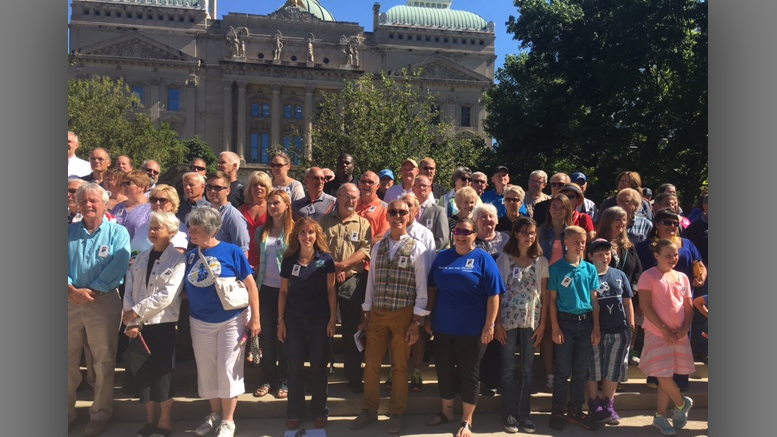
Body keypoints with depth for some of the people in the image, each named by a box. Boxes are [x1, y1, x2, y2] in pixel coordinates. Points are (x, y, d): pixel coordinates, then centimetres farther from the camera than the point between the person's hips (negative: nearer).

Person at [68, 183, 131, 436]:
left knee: (103, 362, 5)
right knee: (68, 361, 11)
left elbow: (118, 267, -12)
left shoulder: (118, 232, -1)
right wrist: (72, 290, -15)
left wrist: (92, 291, -16)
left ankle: (100, 415, 18)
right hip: (70, 301, 3)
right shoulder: (69, 232, 9)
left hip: (105, 302, -3)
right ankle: (67, 413, 26)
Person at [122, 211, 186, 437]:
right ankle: (150, 419, 25)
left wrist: (136, 311, -14)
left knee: (160, 372, 0)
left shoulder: (177, 259, -6)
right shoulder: (141, 257, 10)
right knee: (141, 371, 9)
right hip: (138, 325, 5)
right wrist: (131, 322, -9)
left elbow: (167, 295, -15)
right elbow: (129, 290, 3)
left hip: (162, 324, -5)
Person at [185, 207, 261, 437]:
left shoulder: (232, 251, -12)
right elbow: (186, 289, 12)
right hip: (200, 323, 5)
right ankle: (215, 414, 34)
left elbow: (250, 284, -10)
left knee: (228, 370, 3)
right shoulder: (190, 256, 1)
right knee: (206, 371, 13)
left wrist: (255, 318, -11)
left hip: (232, 320, -4)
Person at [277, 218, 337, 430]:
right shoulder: (289, 260, 0)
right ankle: (294, 412, 21)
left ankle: (320, 412, 21)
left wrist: (333, 318, -6)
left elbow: (330, 289, -2)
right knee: (295, 367, 8)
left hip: (319, 319, -1)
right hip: (294, 319, 1)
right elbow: (283, 291, 4)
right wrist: (280, 320, 1)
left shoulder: (326, 259, -4)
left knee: (319, 366, 7)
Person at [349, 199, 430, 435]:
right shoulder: (378, 247, 8)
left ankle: (396, 414, 25)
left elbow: (421, 287, -5)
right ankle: (369, 410, 25)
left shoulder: (417, 248, -4)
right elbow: (371, 282, 10)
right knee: (371, 364, 8)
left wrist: (417, 321, -9)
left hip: (403, 314, -3)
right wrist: (366, 315, 9)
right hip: (377, 313, 3)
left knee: (400, 366, 8)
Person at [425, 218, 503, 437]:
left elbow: (493, 295, -9)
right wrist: (428, 317, 10)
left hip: (472, 329, -4)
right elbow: (432, 289, 12)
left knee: (470, 374, 6)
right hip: (443, 327, 4)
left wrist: (489, 325, -14)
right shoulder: (442, 257, 6)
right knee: (444, 371, 15)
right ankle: (446, 411, 34)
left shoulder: (483, 259, -6)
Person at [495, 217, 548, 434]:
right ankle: (509, 414, 16)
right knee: (508, 368, 5)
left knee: (528, 369, 8)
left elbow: (544, 295, 5)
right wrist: (497, 322, -7)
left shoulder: (541, 261, 4)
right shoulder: (504, 258, -1)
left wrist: (542, 324, -1)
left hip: (531, 320, 2)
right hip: (508, 320, -2)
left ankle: (524, 413, 20)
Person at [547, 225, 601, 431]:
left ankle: (575, 410, 23)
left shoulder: (590, 269, 6)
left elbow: (594, 299, 7)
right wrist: (555, 327, -9)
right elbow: (552, 299, -3)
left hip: (586, 322, 3)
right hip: (565, 322, -3)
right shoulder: (557, 268, -3)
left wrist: (596, 327, 2)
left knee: (581, 371, 11)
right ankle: (557, 411, 15)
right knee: (563, 370, 3)